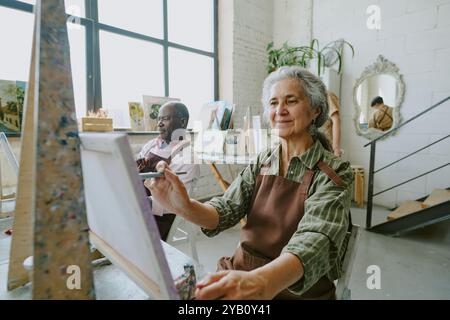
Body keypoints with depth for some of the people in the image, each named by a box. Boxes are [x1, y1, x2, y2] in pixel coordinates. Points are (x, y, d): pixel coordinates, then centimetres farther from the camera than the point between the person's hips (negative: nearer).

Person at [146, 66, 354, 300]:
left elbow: (315, 240, -25)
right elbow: (227, 210, -7)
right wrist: (186, 208, -28)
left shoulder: (333, 173, -11)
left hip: (299, 290, -3)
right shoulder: (262, 161, 2)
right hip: (241, 275, 3)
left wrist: (259, 282, -43)